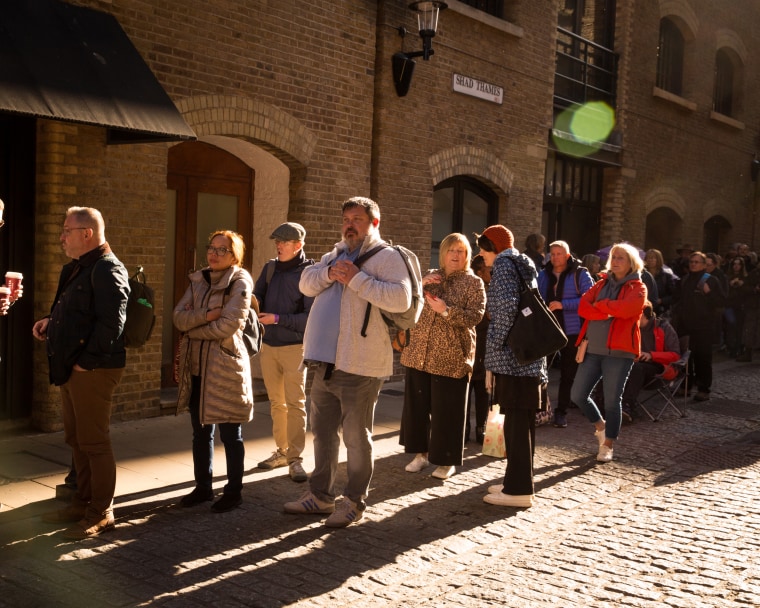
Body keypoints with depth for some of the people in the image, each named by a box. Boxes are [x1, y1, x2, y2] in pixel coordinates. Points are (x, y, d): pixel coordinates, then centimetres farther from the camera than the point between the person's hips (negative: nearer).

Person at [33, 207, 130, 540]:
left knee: (93, 441, -2)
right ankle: (82, 502, 30)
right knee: (76, 439, 17)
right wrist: (51, 322, 11)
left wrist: (86, 362, -20)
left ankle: (101, 513, 9)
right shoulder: (77, 269, 17)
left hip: (93, 370, -10)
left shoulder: (107, 269, -15)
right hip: (71, 368, 10)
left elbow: (111, 322, -23)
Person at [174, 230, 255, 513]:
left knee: (230, 435, 4)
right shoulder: (198, 280, 11)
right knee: (200, 432, 15)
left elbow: (228, 325, -19)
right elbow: (179, 317, 0)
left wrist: (193, 328, -7)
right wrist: (205, 315, -18)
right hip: (196, 367, 6)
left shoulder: (239, 282, -8)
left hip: (225, 367, -6)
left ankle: (233, 491, 17)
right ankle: (203, 487, 29)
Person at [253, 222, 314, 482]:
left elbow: (310, 317, -14)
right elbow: (257, 296, 4)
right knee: (276, 402, 13)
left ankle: (295, 458, 2)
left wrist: (277, 319, -18)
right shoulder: (270, 268, 6)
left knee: (295, 403, -3)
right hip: (268, 345, 5)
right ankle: (282, 450, 24)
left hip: (294, 347, -5)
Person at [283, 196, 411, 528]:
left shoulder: (386, 257, -6)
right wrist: (330, 273, -11)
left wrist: (356, 279, -21)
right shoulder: (335, 255, 18)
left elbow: (401, 298, -21)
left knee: (356, 437, 2)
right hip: (326, 362, 8)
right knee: (323, 432, 17)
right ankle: (320, 495, 31)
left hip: (359, 366, -8)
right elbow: (306, 284, 9)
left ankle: (354, 502, 16)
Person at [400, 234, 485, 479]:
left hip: (451, 358, -4)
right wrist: (420, 285, -5)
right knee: (417, 405, 9)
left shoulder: (474, 283, 0)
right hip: (420, 353, 4)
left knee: (447, 410, 0)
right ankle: (421, 452, 25)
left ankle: (447, 460, 14)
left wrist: (446, 310, -21)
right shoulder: (430, 276, 13)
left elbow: (475, 316, -11)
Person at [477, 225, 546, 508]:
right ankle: (517, 481, 23)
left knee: (515, 421, -6)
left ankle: (519, 490, -2)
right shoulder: (525, 265, 20)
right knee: (522, 421, 14)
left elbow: (507, 307, -19)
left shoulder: (504, 263, -6)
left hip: (512, 356, -9)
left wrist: (494, 347, -13)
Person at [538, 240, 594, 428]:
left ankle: (561, 412, 16)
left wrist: (563, 305, -21)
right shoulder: (543, 275, 11)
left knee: (568, 373, 6)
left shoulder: (580, 274, -3)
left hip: (572, 331, -3)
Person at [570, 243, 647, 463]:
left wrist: (599, 305, -8)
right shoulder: (602, 283, 14)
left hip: (619, 351, -5)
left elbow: (624, 309, -22)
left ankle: (607, 446, 14)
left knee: (612, 400, -1)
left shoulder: (638, 288, -1)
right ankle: (601, 426, 29)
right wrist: (608, 312, -14)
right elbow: (583, 308, -1)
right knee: (578, 395, 4)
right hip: (593, 349, 5)